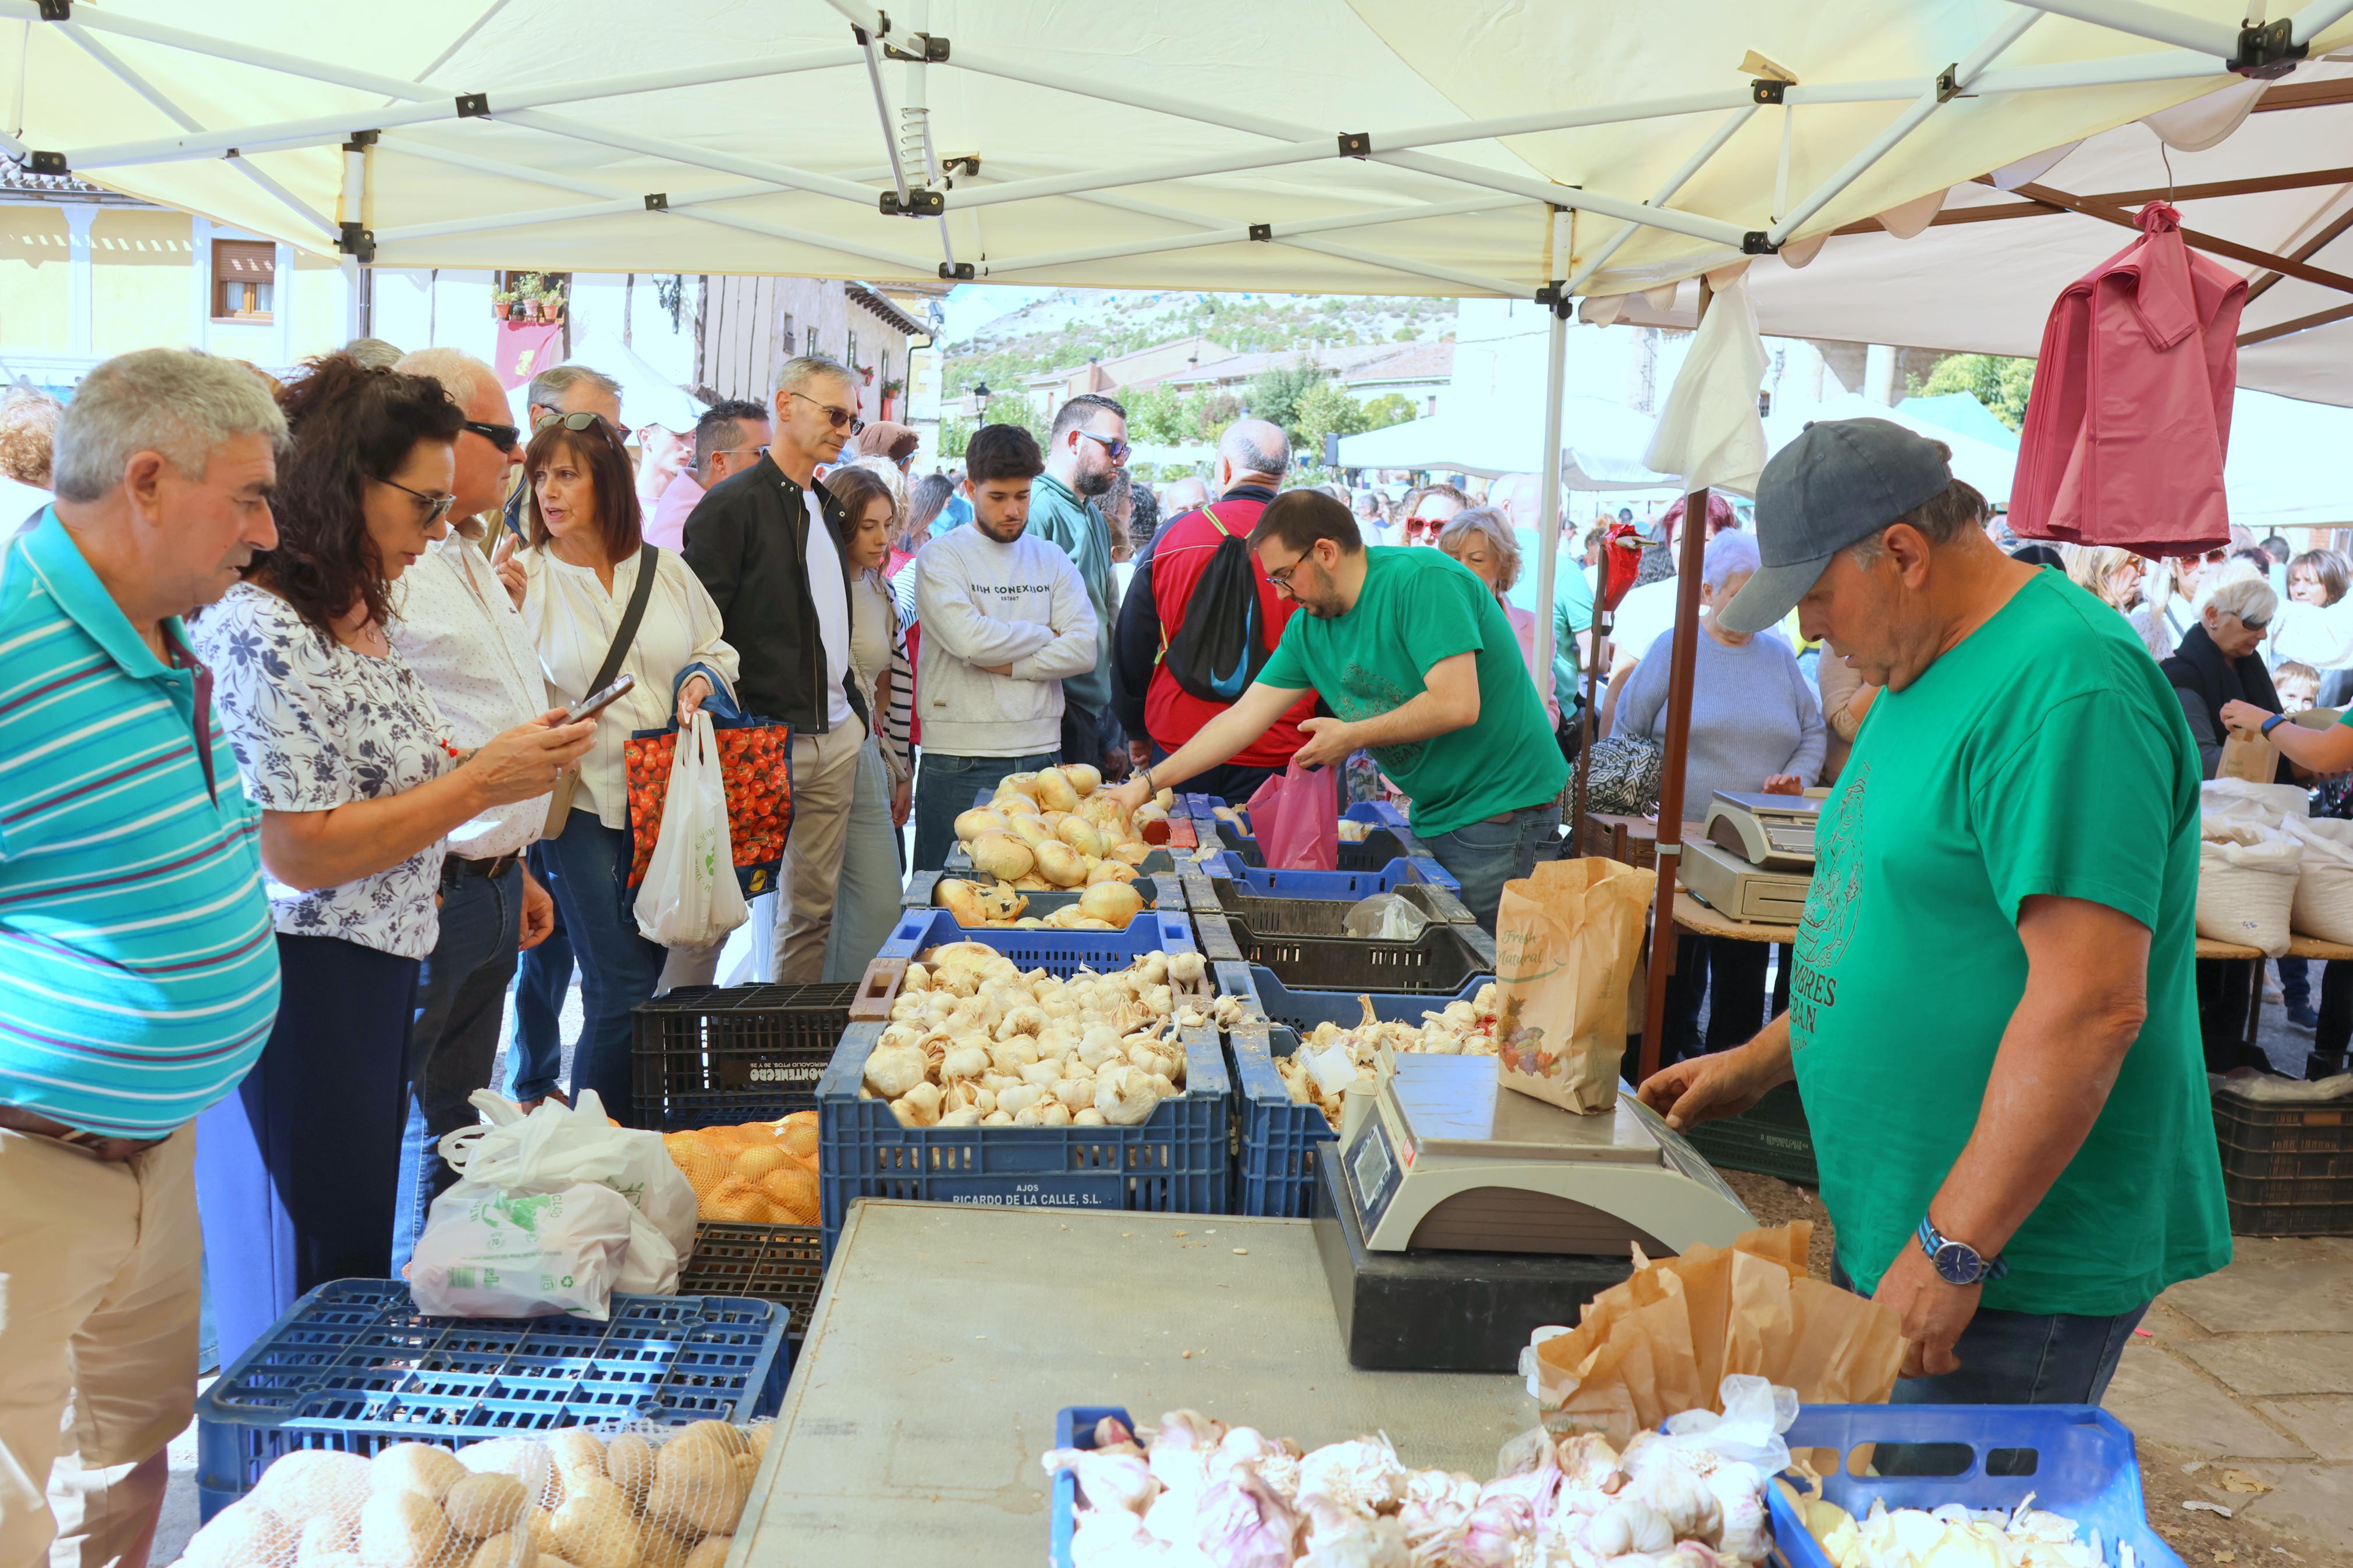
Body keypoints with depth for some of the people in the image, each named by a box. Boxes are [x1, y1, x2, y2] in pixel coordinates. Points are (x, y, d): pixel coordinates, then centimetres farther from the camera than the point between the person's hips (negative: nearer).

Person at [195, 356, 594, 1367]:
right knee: (309, 1294, 5)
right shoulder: (262, 631, -19)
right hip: (297, 1000, -10)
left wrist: (511, 759, 4)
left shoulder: (361, 617, 10)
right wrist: (482, 780, -19)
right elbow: (298, 851, -23)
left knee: (361, 1261, 20)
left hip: (377, 980, 10)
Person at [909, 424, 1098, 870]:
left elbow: (1085, 650, 0)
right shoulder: (941, 558, 1)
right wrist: (1045, 634, -1)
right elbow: (970, 640, -16)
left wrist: (1007, 664, -9)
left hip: (1040, 752, 3)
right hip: (960, 758, -3)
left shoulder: (1053, 561, 13)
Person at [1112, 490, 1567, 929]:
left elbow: (1457, 705, -26)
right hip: (1436, 815, 8)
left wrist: (1352, 737, -14)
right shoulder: (1308, 628, 6)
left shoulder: (1422, 579, -18)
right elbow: (1244, 718, 8)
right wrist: (1147, 783, 4)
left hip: (1499, 811, -7)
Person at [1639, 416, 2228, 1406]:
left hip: (2018, 1270, -9)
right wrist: (1759, 1064, 18)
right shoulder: (1926, 674, 12)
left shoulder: (2066, 690, -20)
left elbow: (2093, 1004, -27)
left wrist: (1954, 1249, -24)